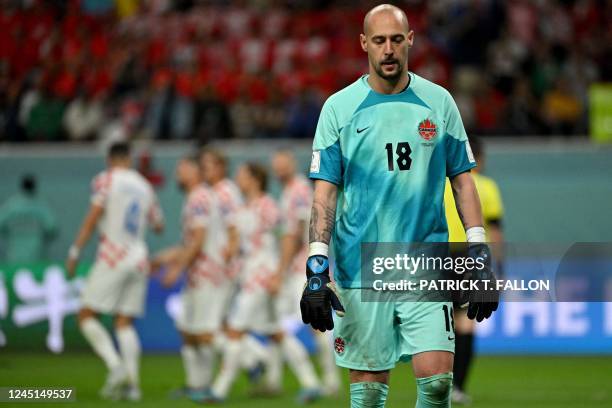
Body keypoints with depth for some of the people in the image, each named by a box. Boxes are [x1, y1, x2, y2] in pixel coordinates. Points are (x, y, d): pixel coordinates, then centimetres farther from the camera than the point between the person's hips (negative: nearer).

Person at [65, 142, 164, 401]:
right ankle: (132, 383, -2)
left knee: (86, 316, -1)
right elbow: (158, 225, 23)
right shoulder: (144, 186, 14)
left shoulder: (105, 180, -2)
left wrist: (75, 251, -10)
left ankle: (116, 367, -20)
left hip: (113, 257, -6)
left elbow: (94, 216, -12)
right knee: (124, 323, 9)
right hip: (139, 259, 6)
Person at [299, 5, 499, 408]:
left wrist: (480, 257, 2)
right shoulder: (339, 107, 1)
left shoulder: (438, 102, 6)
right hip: (360, 269, -1)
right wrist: (316, 270, -9)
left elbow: (463, 180, 9)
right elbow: (325, 192, 0)